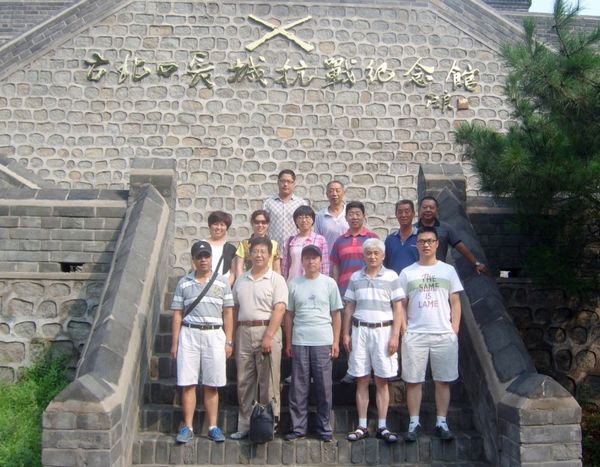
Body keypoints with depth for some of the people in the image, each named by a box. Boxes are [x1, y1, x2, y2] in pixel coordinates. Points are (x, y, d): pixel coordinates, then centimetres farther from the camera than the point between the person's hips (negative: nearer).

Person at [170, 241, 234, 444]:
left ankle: (213, 427, 11)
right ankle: (188, 427, 8)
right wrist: (175, 342, 3)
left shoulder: (222, 282, 8)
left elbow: (228, 313, 7)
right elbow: (177, 314, 8)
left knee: (211, 385, 4)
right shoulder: (184, 283, 9)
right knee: (187, 384, 0)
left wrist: (229, 341, 2)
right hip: (189, 334, 0)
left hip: (214, 335, 0)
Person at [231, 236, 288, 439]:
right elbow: (235, 309, 17)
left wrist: (268, 336, -19)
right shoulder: (241, 280, 15)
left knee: (268, 382, -1)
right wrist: (232, 337, 10)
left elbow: (279, 309, -11)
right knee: (244, 382, 9)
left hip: (267, 331, -5)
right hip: (244, 332, 5)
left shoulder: (276, 279, -2)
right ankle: (244, 426, 18)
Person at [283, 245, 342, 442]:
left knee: (324, 387, 3)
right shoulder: (294, 284, 7)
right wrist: (288, 342, 7)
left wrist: (336, 341, 2)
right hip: (299, 342, 1)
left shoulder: (329, 283, 5)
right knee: (299, 387, 4)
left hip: (323, 342, -1)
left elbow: (336, 315, 7)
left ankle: (324, 427, 14)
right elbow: (288, 315, 10)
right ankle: (298, 427, 13)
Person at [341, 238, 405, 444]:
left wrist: (395, 336, -7)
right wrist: (346, 334, 6)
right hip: (359, 330, 2)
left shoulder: (391, 276, 2)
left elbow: (398, 309, 0)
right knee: (361, 380, 4)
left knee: (382, 381, 2)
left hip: (383, 330, -2)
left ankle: (382, 427, 8)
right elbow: (349, 307, 13)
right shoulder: (356, 277, 10)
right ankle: (362, 426, 10)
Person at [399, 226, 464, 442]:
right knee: (413, 381, 2)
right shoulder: (407, 273, 7)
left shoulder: (448, 270, 8)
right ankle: (414, 424, 10)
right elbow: (401, 305, 7)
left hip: (444, 335, 0)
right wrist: (403, 331, -2)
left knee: (443, 381, 4)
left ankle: (441, 423, 14)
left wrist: (454, 330, -1)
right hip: (415, 335, 0)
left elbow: (455, 302, 8)